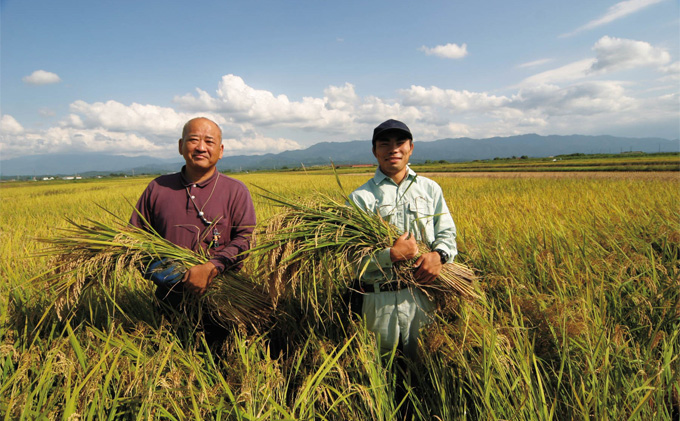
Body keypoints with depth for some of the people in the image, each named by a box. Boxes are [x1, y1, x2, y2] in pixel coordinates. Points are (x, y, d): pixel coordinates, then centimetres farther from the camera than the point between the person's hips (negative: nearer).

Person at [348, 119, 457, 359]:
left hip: (426, 292, 3)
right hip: (381, 300, -2)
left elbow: (447, 232, 9)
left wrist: (439, 254, -12)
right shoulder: (361, 197, -3)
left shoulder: (430, 189, 9)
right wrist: (392, 255, -22)